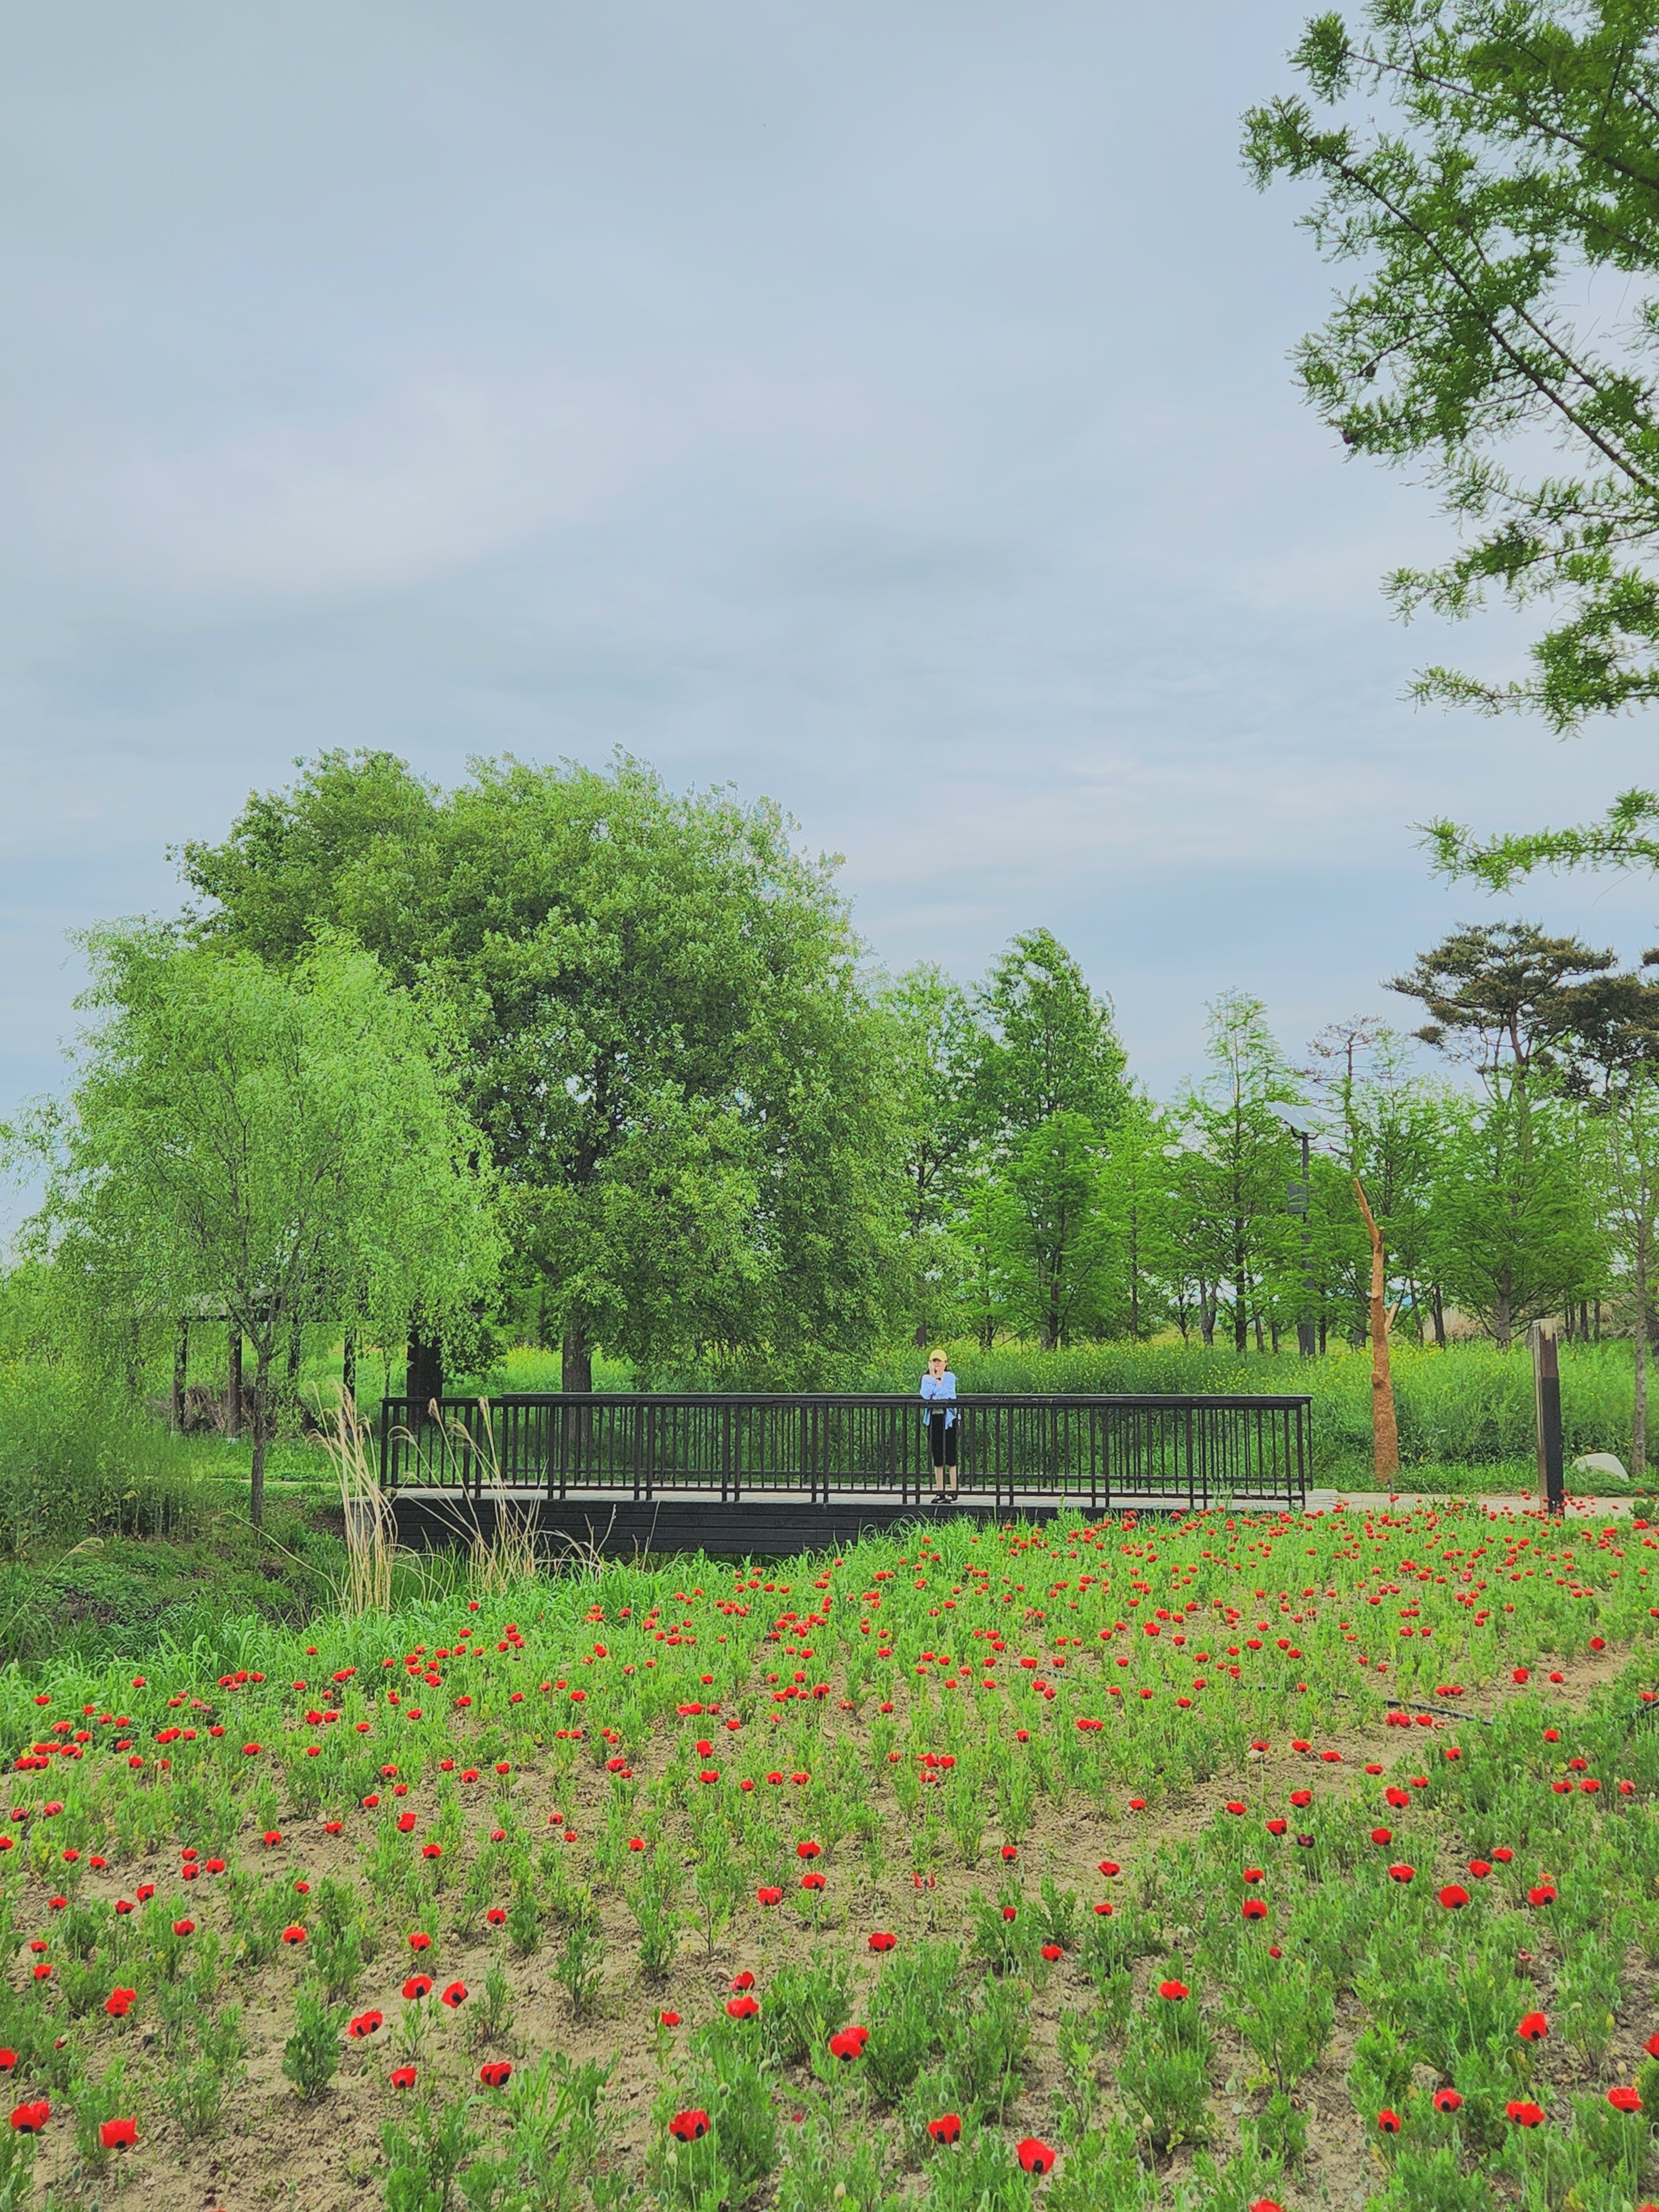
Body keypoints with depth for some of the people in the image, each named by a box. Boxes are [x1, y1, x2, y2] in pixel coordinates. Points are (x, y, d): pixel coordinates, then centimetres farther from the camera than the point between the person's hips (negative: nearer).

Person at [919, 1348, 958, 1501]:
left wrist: (938, 1380, -7)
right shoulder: (926, 1378, 8)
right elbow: (926, 1395, -9)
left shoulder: (950, 1377, 0)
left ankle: (953, 1491, 0)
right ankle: (940, 1490, 12)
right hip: (933, 1418, 3)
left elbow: (946, 1395, -15)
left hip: (948, 1418, -3)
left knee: (950, 1456, -4)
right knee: (937, 1457, 7)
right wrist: (933, 1378, -7)